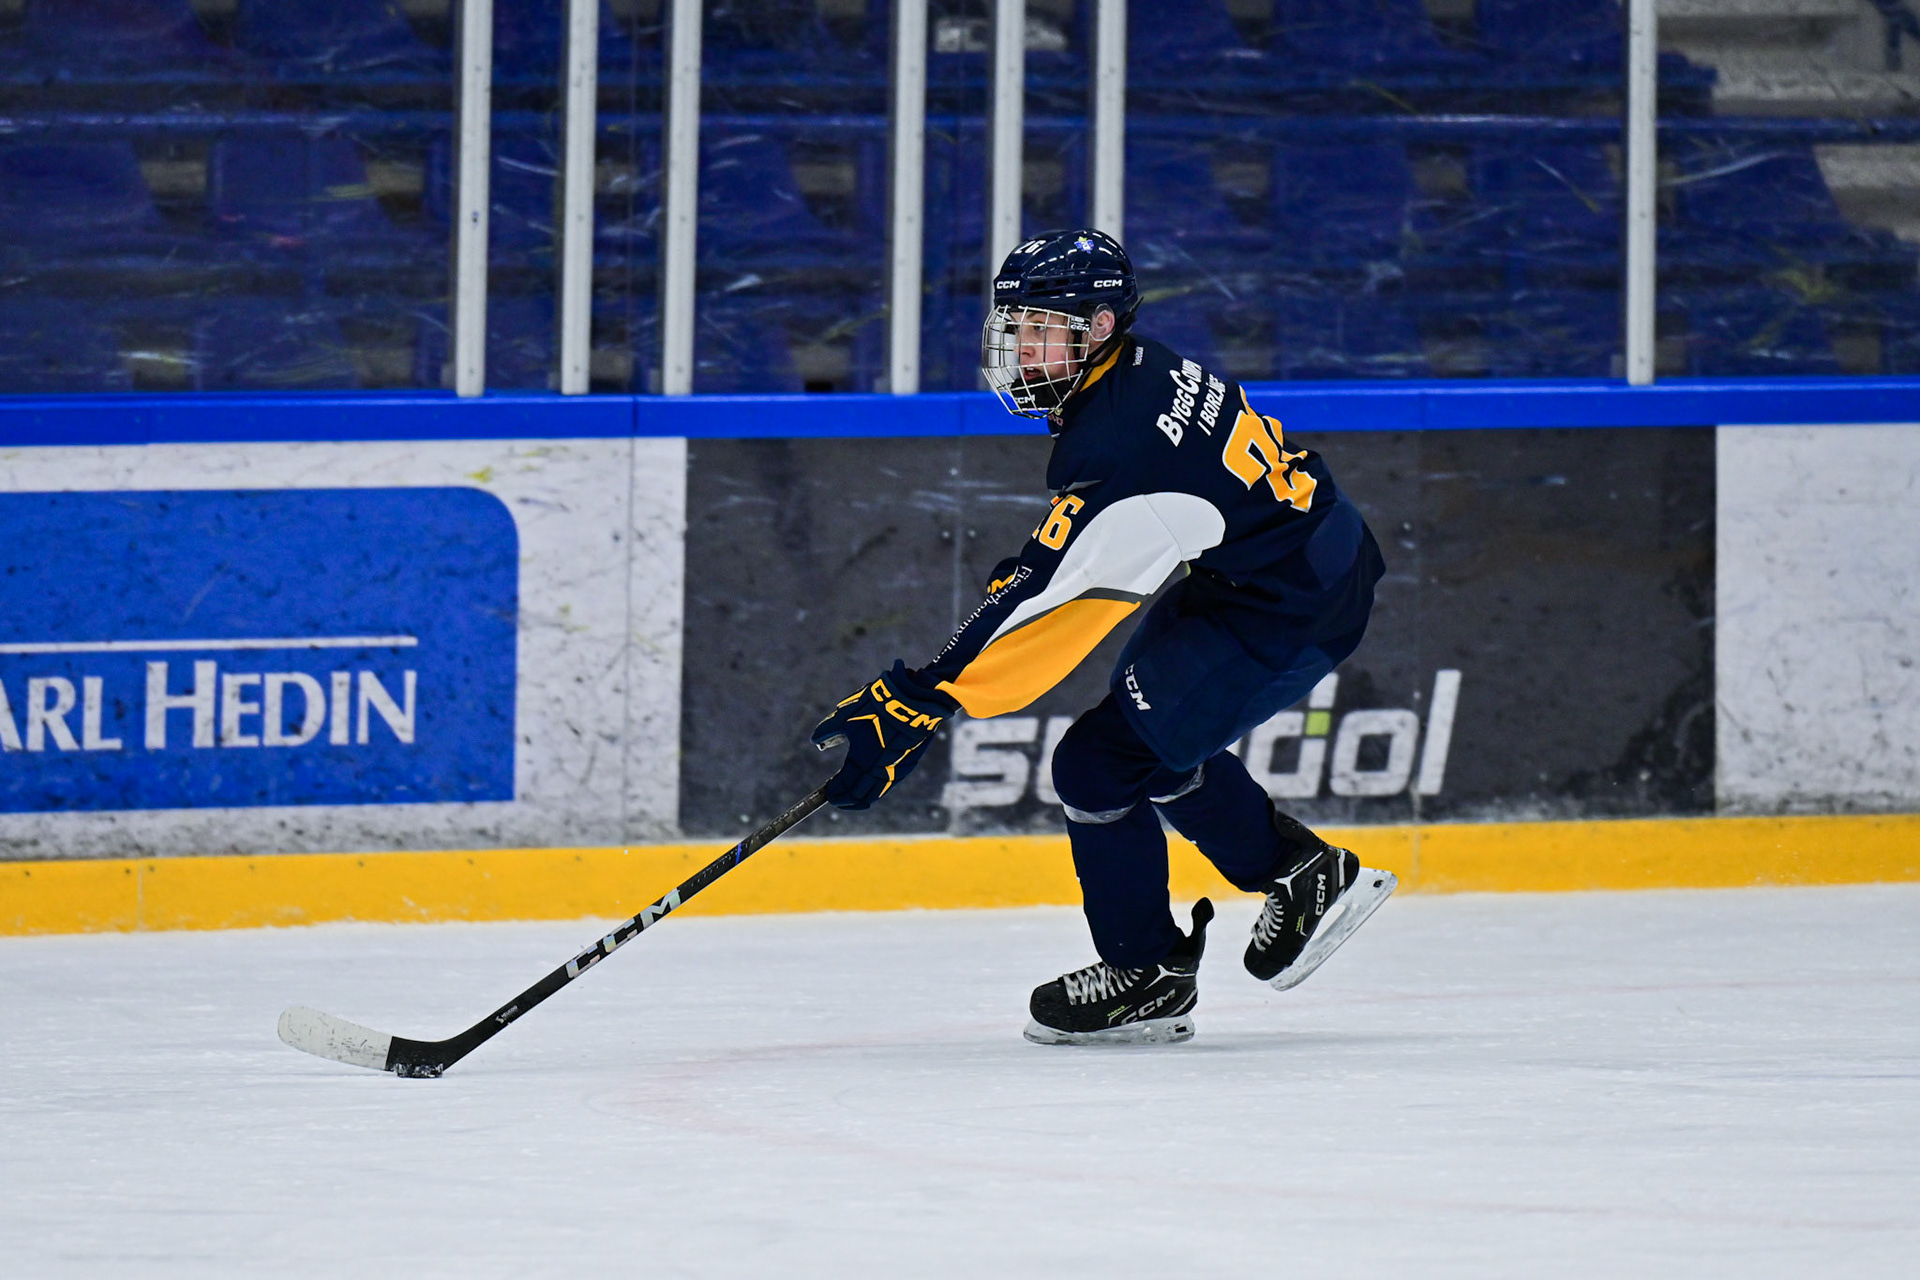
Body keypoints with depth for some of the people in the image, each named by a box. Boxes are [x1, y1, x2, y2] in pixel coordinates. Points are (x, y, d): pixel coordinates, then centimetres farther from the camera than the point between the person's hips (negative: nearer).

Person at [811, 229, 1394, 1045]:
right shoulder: (1141, 370, 2)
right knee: (1157, 737, 21)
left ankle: (1146, 976, 8)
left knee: (1101, 762, -8)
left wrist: (916, 703, -31)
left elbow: (1045, 605, -30)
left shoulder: (1116, 445, -28)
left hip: (1292, 610, -10)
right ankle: (1308, 875, 33)